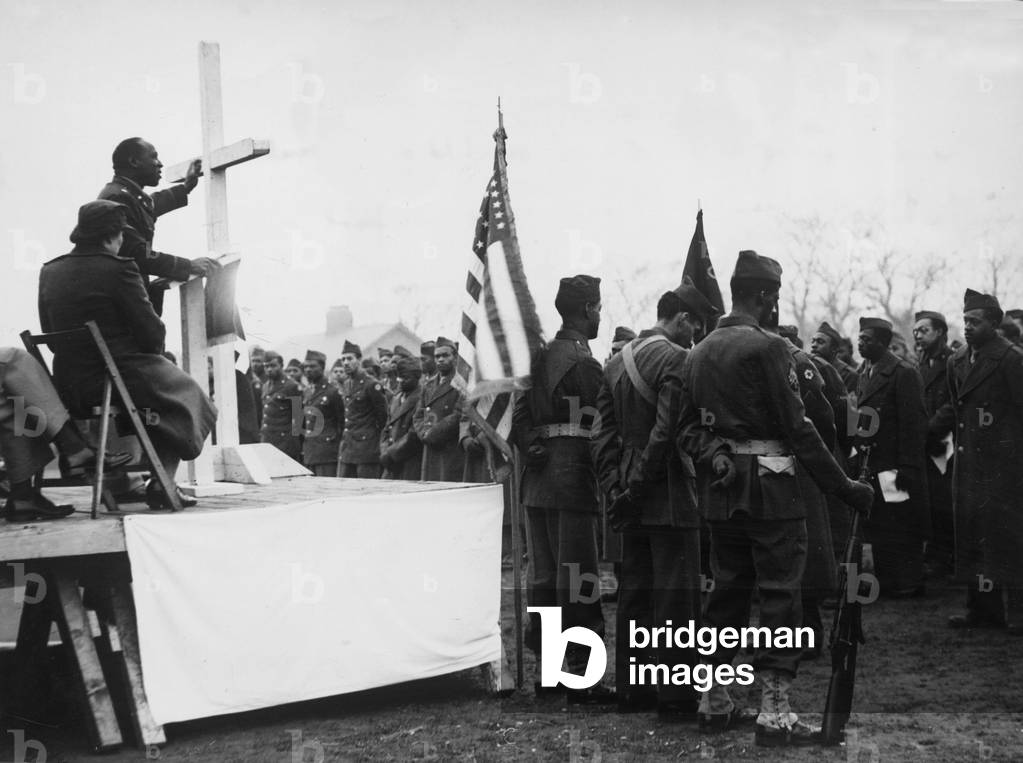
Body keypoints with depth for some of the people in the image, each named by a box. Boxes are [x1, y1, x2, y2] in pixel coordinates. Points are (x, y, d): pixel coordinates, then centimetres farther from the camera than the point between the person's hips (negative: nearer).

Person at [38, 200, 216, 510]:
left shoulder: (49, 272, 7)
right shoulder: (118, 269, -14)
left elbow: (51, 334, 13)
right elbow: (152, 331, -13)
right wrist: (151, 352, 8)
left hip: (68, 388, 7)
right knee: (184, 397, 18)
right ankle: (162, 483, 5)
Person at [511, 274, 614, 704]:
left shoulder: (540, 356, 13)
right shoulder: (583, 362, -12)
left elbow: (520, 412, 10)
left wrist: (530, 447, 2)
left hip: (536, 482, 8)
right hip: (573, 477, -8)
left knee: (541, 574, 12)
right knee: (576, 577, -5)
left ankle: (544, 668, 19)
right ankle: (580, 676, -1)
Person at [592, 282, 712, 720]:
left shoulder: (616, 362, 12)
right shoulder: (676, 359, -12)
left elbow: (604, 434, 10)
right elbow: (667, 432, -19)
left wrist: (614, 487, 7)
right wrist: (638, 485, -13)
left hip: (631, 499, 8)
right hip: (669, 494, -8)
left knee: (634, 593, 13)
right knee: (676, 596, -2)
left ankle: (631, 689, 20)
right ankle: (676, 697, 2)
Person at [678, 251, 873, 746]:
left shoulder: (698, 353, 10)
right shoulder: (766, 347, -12)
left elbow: (688, 430, 12)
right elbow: (797, 428, -15)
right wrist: (843, 487, -10)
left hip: (719, 492, 7)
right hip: (768, 490, -7)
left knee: (727, 592, 15)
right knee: (780, 596, -1)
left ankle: (714, 703, 21)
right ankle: (774, 713, -1)